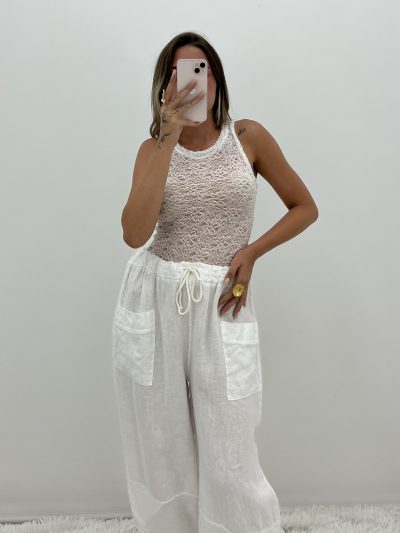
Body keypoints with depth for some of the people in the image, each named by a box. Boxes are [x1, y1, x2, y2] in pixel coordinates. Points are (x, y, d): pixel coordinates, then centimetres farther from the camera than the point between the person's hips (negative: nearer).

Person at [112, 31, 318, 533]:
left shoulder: (249, 137, 4)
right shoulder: (153, 148, 4)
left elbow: (305, 208, 11)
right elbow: (134, 234, -13)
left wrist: (251, 251, -4)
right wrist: (170, 138, -13)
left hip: (221, 306, -1)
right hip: (154, 303, 2)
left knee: (229, 461, -1)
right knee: (161, 451, 11)